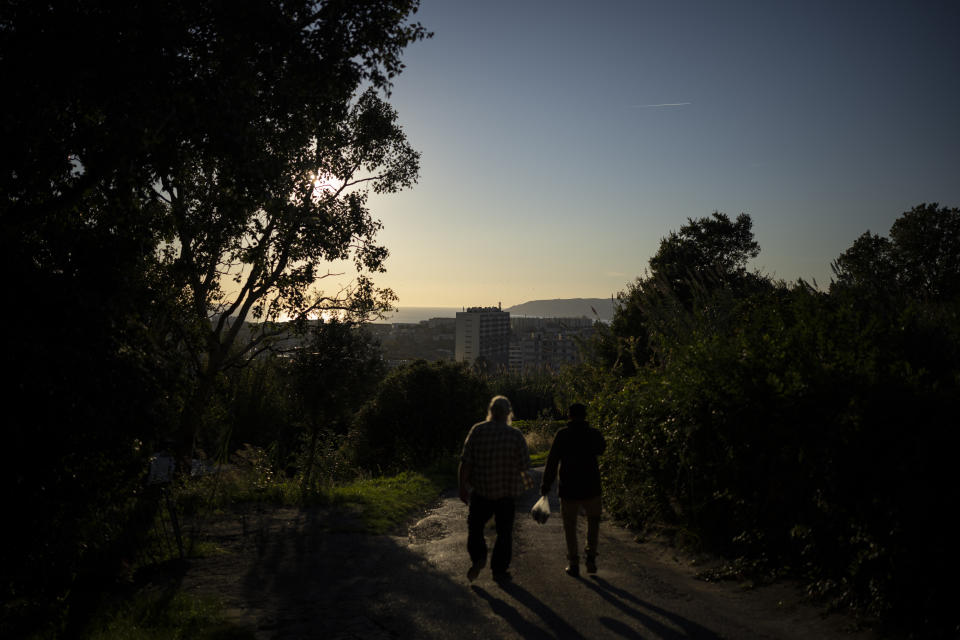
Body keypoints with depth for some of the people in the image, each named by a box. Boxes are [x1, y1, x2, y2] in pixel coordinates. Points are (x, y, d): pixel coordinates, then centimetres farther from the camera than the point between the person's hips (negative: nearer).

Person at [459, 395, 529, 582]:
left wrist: (462, 487, -2)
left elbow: (466, 462, -9)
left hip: (481, 490, 0)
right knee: (504, 532, 13)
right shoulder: (516, 436, -9)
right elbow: (524, 466, -5)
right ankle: (499, 570, 18)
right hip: (507, 491, 0)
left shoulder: (477, 431, -9)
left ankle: (478, 558, 1)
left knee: (475, 526, 19)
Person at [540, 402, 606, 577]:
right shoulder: (594, 434, -2)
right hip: (591, 489, 1)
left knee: (570, 526, 12)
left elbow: (552, 461, -9)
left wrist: (546, 485, -2)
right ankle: (591, 558, 13)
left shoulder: (562, 435, -7)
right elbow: (602, 448, 21)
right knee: (593, 521, 22)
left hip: (569, 490, -1)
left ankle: (573, 564, 12)